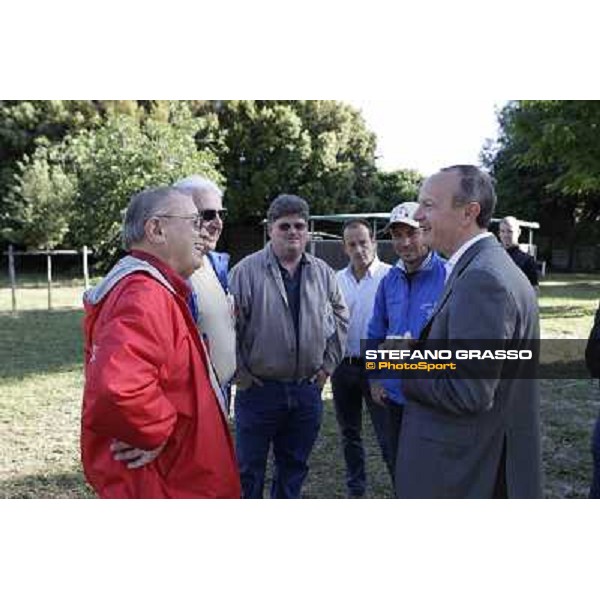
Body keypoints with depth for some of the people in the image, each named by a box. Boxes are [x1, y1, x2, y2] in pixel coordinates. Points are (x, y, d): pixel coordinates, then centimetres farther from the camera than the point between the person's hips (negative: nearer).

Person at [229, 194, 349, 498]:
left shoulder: (323, 273, 5)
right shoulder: (247, 270, -8)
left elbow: (340, 318, 14)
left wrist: (328, 364, 9)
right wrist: (239, 373, -8)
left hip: (307, 390, 4)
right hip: (258, 389, -4)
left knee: (294, 466, 18)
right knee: (249, 468, 8)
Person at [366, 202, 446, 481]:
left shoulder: (449, 277, -15)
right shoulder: (390, 280, 5)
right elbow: (376, 333, 14)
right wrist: (375, 377, 10)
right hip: (395, 395, 6)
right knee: (398, 468, 20)